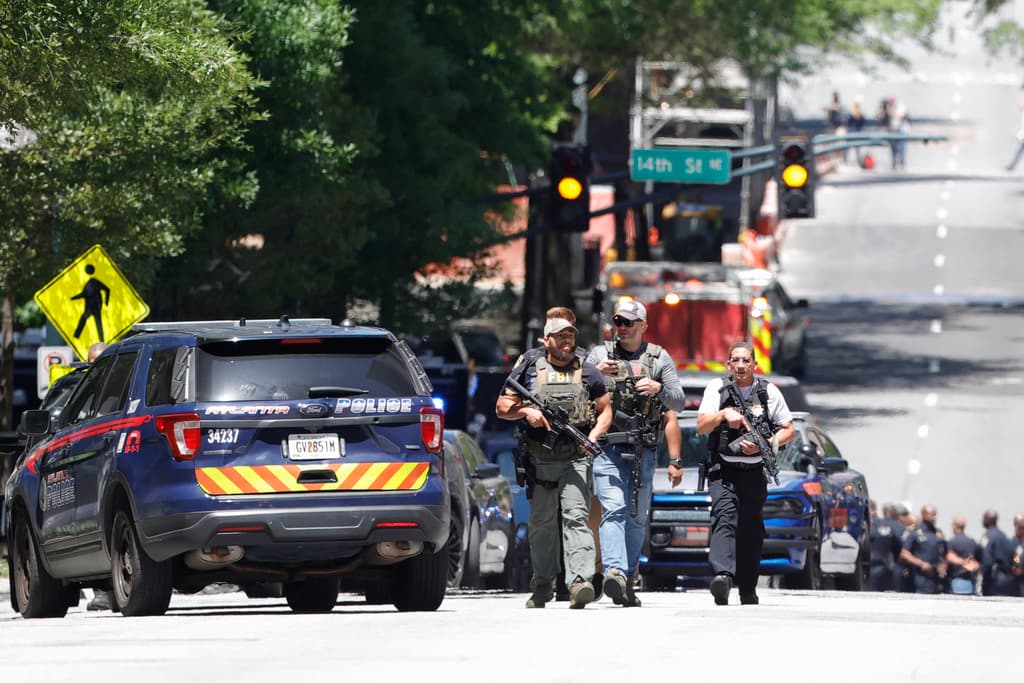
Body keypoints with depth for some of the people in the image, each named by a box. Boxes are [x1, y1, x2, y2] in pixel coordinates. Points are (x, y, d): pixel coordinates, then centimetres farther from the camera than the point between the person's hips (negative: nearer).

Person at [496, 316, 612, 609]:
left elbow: (605, 410, 13)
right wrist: (526, 410, -10)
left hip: (576, 460, -1)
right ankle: (542, 585, 22)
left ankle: (580, 581, -28)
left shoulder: (588, 373, 11)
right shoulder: (528, 371, 9)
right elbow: (502, 407, 10)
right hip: (540, 461, 1)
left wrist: (594, 436, -6)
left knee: (576, 517, -16)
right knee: (541, 523, 9)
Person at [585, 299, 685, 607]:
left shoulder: (659, 359, 10)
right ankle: (614, 572, -32)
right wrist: (596, 373, -16)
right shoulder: (600, 354, 8)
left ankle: (628, 580, 16)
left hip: (644, 451, 2)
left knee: (637, 517, 7)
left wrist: (659, 388, -14)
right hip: (608, 449, -2)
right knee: (613, 510, -18)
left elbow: (679, 402, 6)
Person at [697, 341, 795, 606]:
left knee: (751, 529, 4)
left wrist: (762, 445, -9)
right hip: (723, 471, -2)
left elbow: (789, 430, 8)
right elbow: (701, 426, -4)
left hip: (754, 472, 2)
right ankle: (723, 575, -40)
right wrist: (724, 414, -22)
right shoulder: (717, 388, 4)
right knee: (725, 516, -22)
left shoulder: (769, 392, 6)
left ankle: (748, 591, 15)